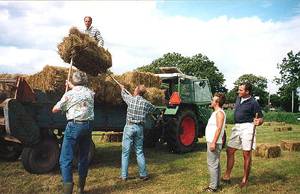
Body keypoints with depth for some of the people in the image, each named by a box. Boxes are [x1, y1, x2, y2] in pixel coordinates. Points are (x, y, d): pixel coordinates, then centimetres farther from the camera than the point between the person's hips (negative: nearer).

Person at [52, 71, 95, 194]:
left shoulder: (69, 94, -4)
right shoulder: (90, 93, 8)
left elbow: (55, 110, 3)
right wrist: (71, 86, 44)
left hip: (74, 125, -5)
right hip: (88, 126, 5)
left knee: (65, 159, -2)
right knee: (84, 158, 15)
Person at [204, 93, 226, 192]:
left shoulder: (219, 113, -15)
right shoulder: (216, 112, 16)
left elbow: (219, 128, -22)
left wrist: (213, 143, -25)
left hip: (214, 142, -10)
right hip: (212, 142, 10)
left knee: (212, 164, -6)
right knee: (215, 164, 16)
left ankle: (213, 186, -1)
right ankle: (216, 183, 25)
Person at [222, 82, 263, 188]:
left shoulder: (253, 103, -11)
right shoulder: (238, 98, 10)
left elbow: (261, 119, -10)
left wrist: (258, 122, -29)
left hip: (247, 127, -7)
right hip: (237, 127, 8)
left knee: (246, 154, 0)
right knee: (230, 151, 7)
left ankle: (245, 179, 12)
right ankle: (227, 176, 16)